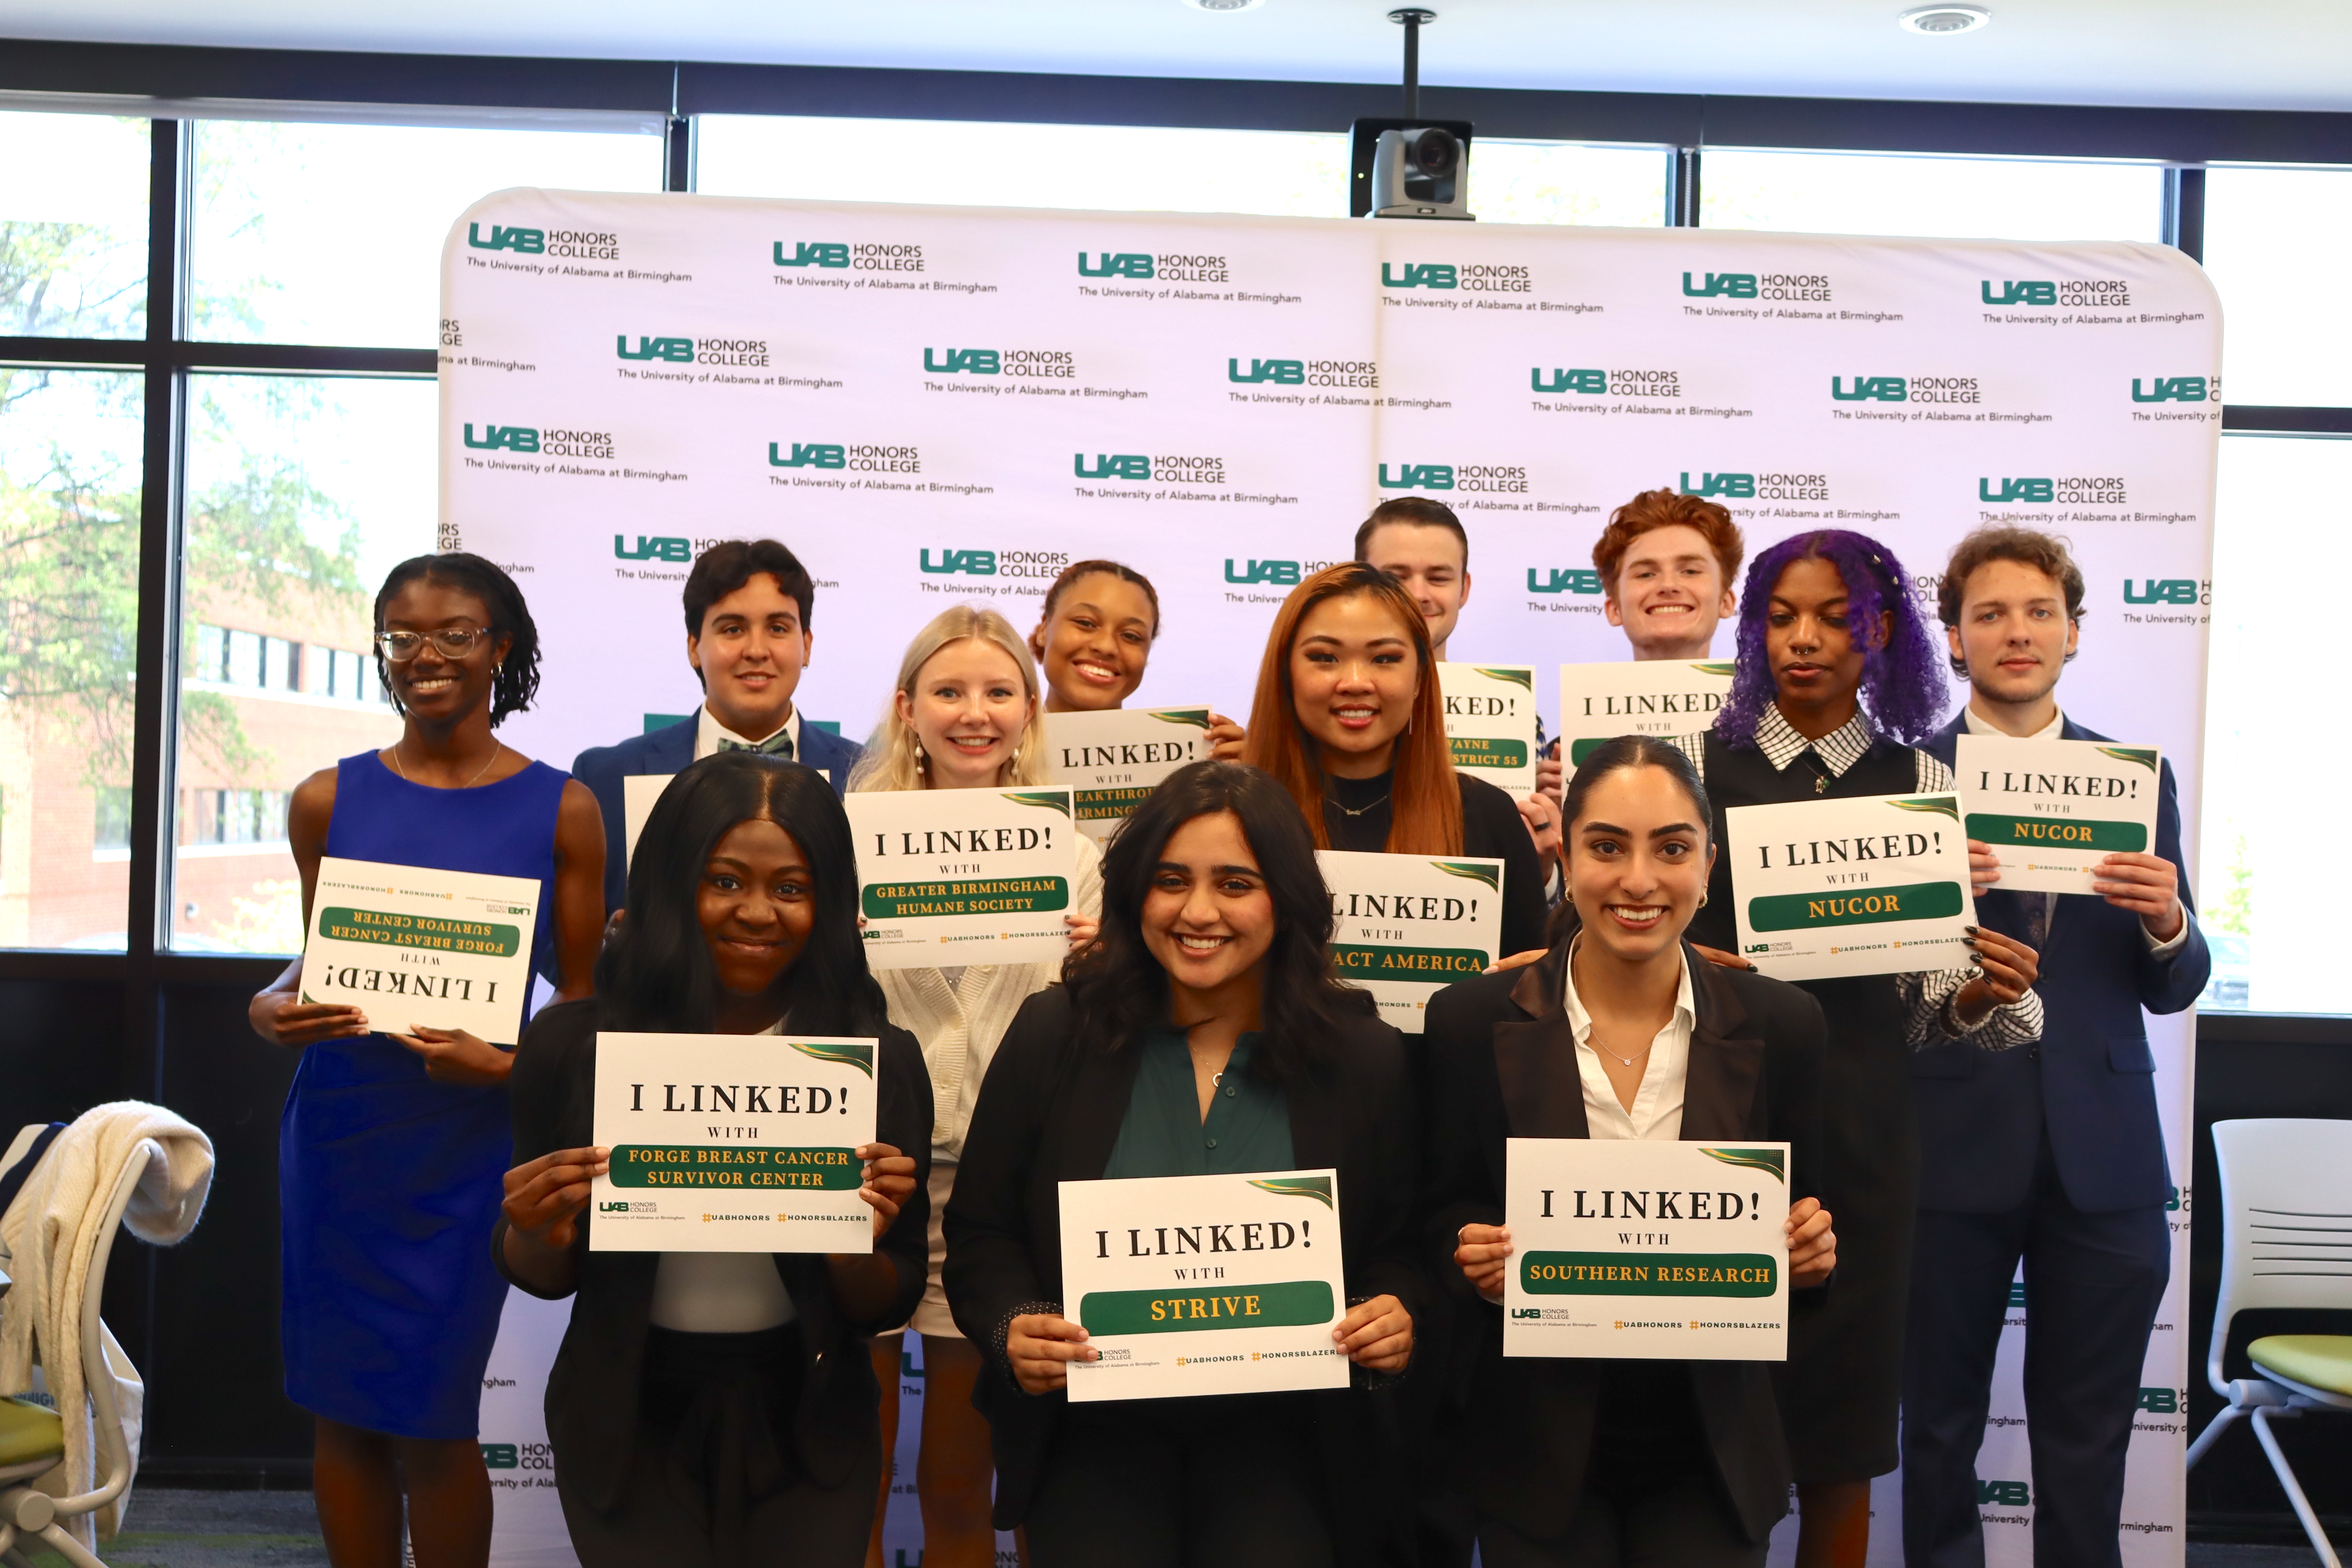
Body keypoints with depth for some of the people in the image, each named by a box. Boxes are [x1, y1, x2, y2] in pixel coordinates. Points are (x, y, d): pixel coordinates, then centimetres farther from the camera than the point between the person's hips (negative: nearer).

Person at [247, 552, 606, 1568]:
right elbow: (316, 958, 12)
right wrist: (271, 1010, -9)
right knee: (341, 1411, 9)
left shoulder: (561, 810, -1)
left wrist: (509, 1064, -19)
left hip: (471, 1140, -2)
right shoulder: (328, 800, 4)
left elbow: (580, 993, 0)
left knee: (430, 1423, 2)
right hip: (339, 1131, 2)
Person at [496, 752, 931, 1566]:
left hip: (804, 1427, 1)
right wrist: (540, 1234, -22)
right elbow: (541, 1279, 0)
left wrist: (860, 1250, -25)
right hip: (627, 1424, -1)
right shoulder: (572, 1043, -12)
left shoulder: (881, 1061, -11)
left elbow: (890, 1308, -4)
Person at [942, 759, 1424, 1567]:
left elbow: (1397, 1252, 9)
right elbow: (981, 1234, 6)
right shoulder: (1052, 1036, 1)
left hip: (1280, 1438, 0)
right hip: (1094, 1427, 0)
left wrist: (1395, 1315, -12)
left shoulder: (1367, 1060, 2)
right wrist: (1012, 1327, -13)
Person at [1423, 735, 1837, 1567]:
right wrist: (1474, 1260, -20)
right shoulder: (1472, 1022, -8)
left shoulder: (1780, 1024, -5)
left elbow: (1797, 1222, 4)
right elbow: (1445, 1220, 0)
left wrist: (1809, 1253, -17)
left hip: (1714, 1457, 1)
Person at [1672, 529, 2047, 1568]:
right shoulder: (1694, 767, 3)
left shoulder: (1925, 789, 7)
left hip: (1862, 1130, 2)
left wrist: (1985, 995, -15)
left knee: (1844, 1440, 9)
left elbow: (1936, 1006, 5)